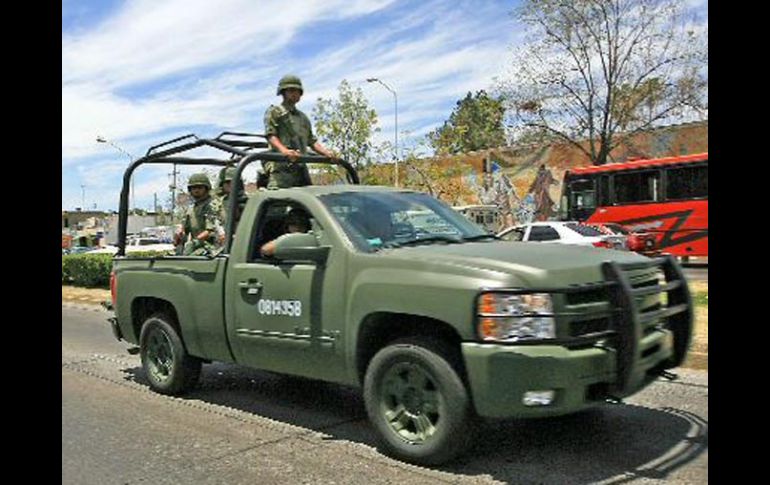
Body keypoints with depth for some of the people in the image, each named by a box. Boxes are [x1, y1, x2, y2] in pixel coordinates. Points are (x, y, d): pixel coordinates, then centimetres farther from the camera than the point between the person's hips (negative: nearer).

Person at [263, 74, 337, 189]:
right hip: (281, 167, -7)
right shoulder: (274, 112, 9)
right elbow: (270, 135, -6)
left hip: (301, 167, 7)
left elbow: (312, 140, 23)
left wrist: (326, 152, 2)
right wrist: (284, 150, -26)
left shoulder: (303, 117, 30)